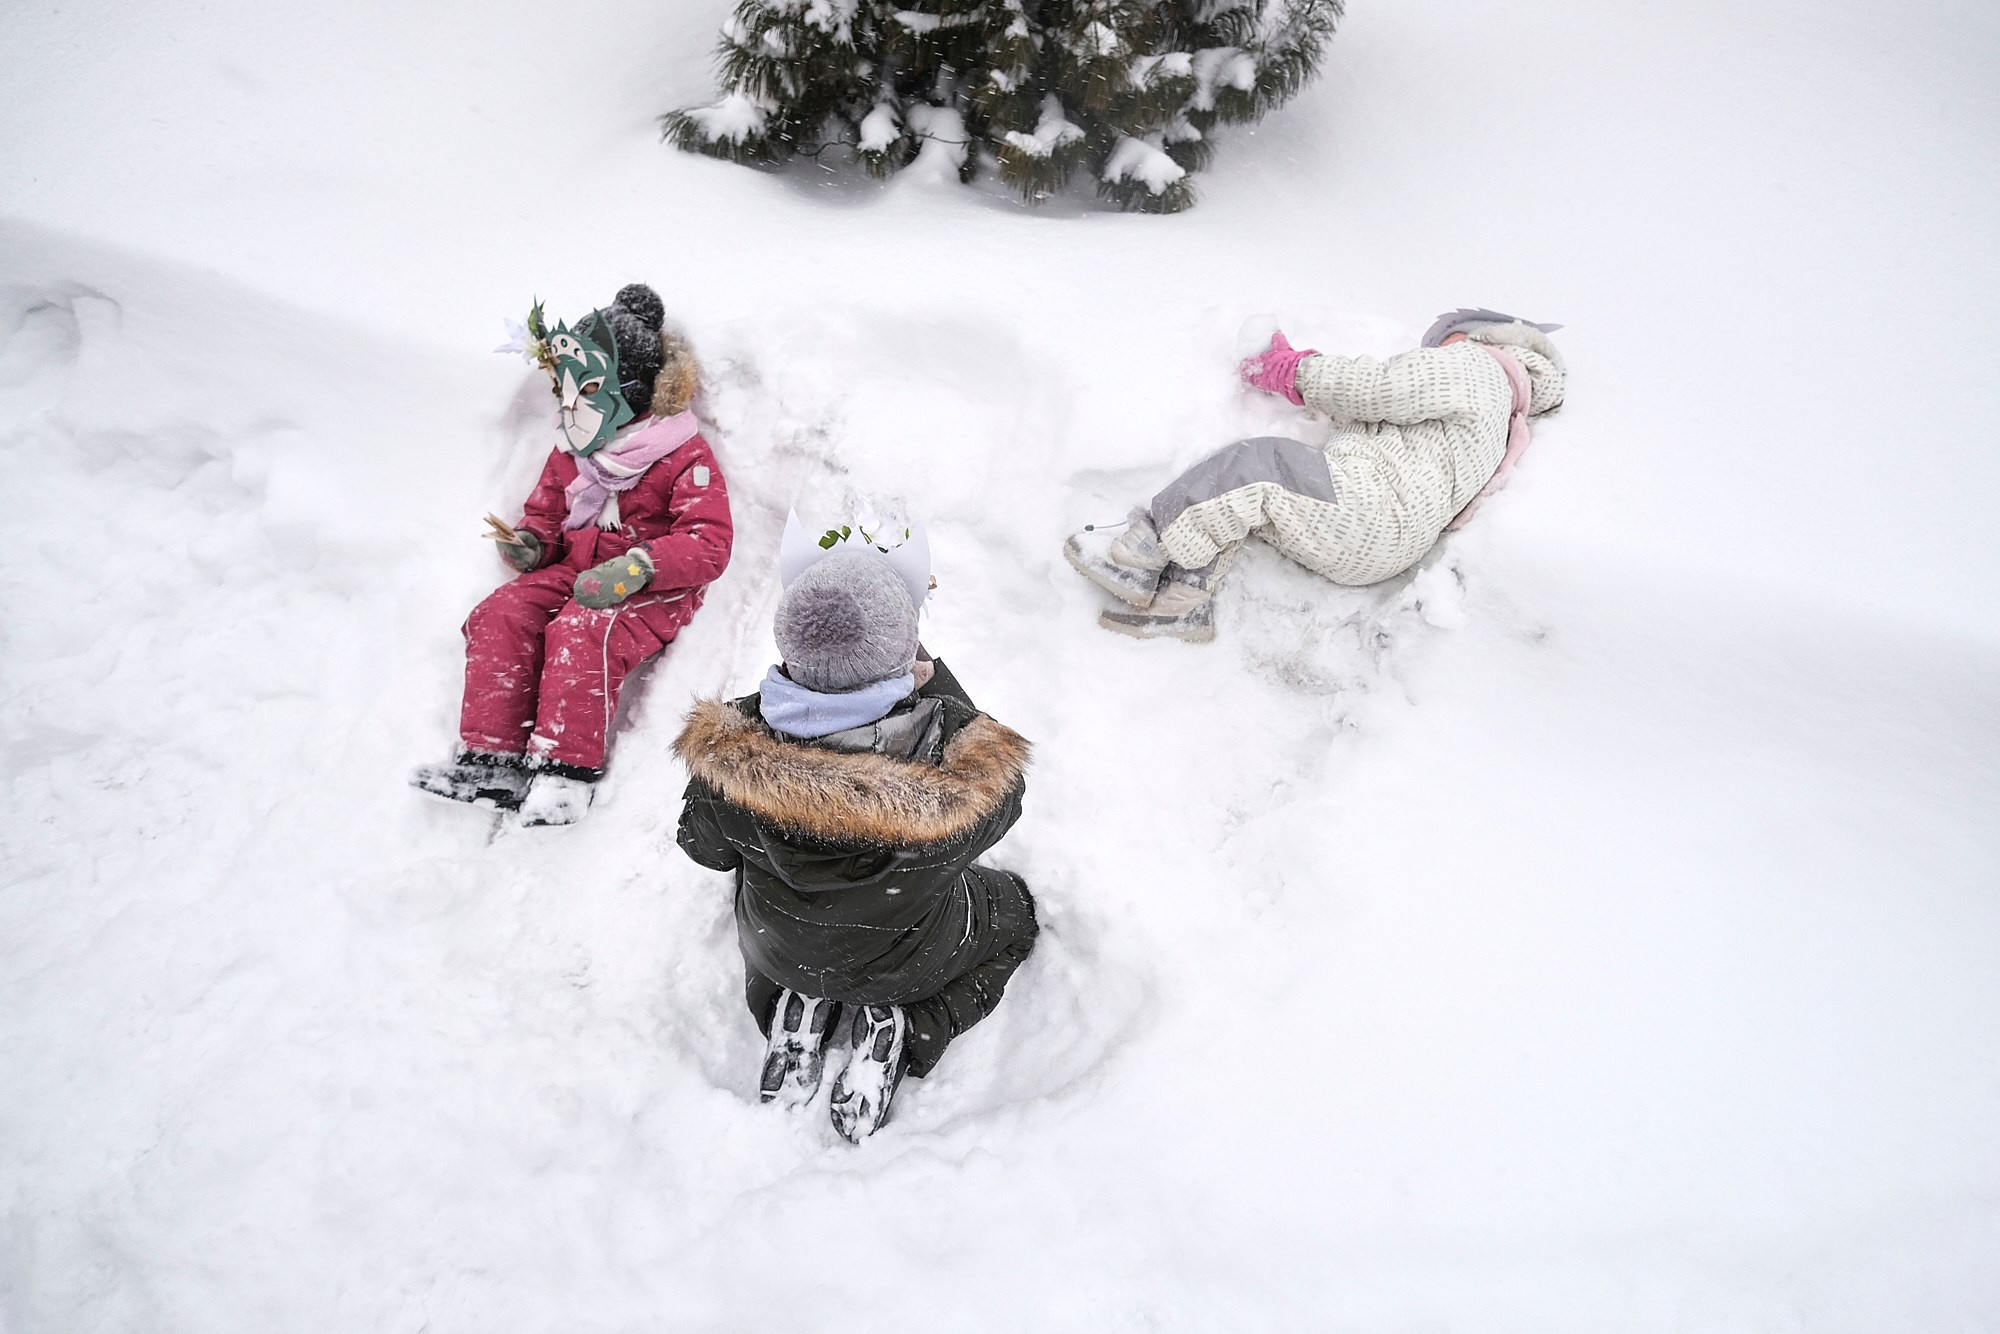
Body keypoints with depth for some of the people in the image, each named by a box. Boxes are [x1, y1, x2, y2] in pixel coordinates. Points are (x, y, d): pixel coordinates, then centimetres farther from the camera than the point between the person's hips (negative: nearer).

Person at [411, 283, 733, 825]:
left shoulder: (684, 455, -10)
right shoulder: (571, 450, 13)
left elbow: (708, 542, -18)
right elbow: (544, 513, 24)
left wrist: (637, 567, -33)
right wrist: (527, 544, -3)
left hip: (651, 591, -7)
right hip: (575, 572, 7)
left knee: (581, 633, -35)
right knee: (499, 617, -18)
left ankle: (565, 769, -27)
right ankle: (492, 759, -17)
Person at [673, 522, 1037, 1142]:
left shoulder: (733, 752, -33)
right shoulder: (962, 759, -39)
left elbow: (705, 846, -11)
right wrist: (928, 675, -10)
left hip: (778, 954, 3)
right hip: (909, 962, -2)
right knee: (1013, 906, 29)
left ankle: (795, 1013, 14)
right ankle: (898, 1031, 8)